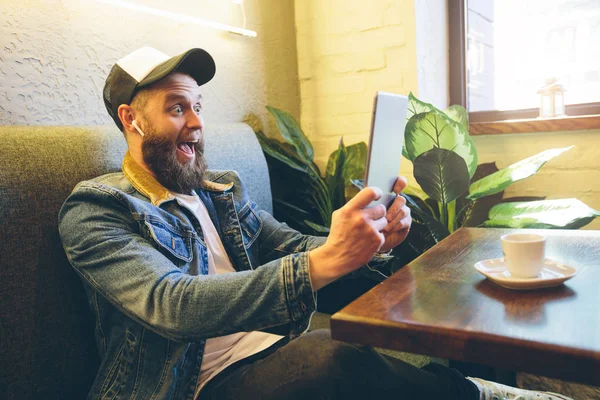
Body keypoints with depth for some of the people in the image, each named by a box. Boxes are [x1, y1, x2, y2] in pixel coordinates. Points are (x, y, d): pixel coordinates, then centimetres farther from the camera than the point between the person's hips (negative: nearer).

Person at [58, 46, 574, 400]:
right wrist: (321, 262, -33)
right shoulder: (94, 210, -5)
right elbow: (173, 305, -22)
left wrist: (372, 240, -12)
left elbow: (292, 246, 10)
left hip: (279, 355, 5)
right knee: (332, 358, -31)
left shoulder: (225, 192, 16)